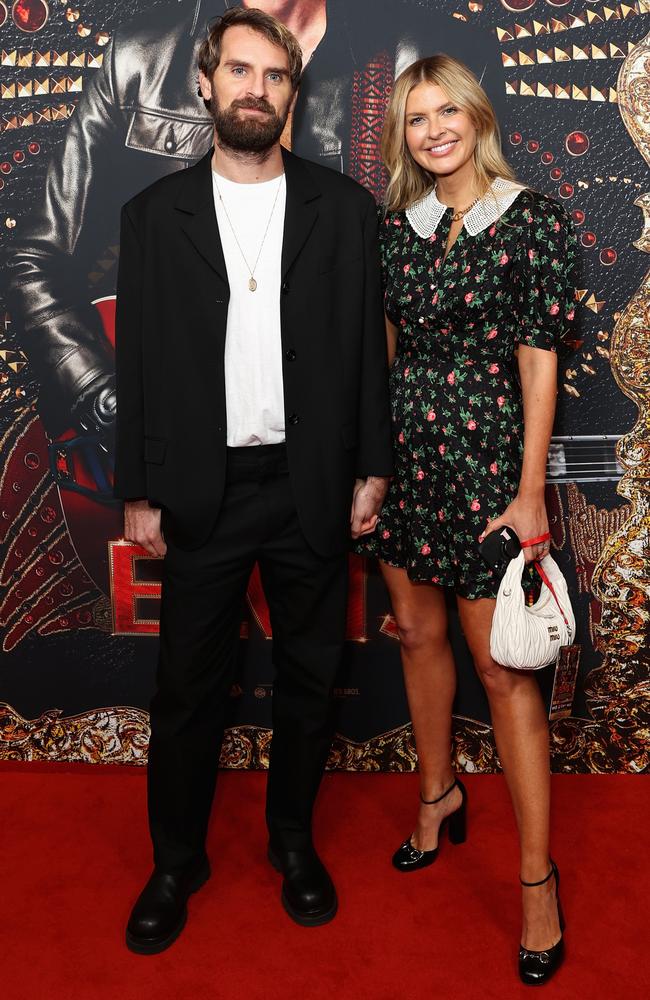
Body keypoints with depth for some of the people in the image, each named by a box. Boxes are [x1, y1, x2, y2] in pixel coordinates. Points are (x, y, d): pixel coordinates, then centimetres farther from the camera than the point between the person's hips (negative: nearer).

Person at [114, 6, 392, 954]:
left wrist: (372, 468, -1)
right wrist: (139, 492, 0)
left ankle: (293, 838, 36)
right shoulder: (154, 213, 4)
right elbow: (138, 361, 3)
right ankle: (176, 860, 31)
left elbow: (367, 347, 4)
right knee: (189, 687, 11)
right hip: (202, 491, 0)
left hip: (312, 487, 1)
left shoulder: (345, 208, 3)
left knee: (309, 677, 13)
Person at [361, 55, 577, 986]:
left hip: (484, 455, -5)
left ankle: (537, 874, 13)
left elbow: (538, 359, -8)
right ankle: (439, 793, 37)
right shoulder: (396, 224, 9)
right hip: (403, 451, 5)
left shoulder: (531, 219, -5)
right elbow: (386, 344, 12)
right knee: (418, 633, 15)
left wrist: (530, 492, -12)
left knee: (502, 664, -1)